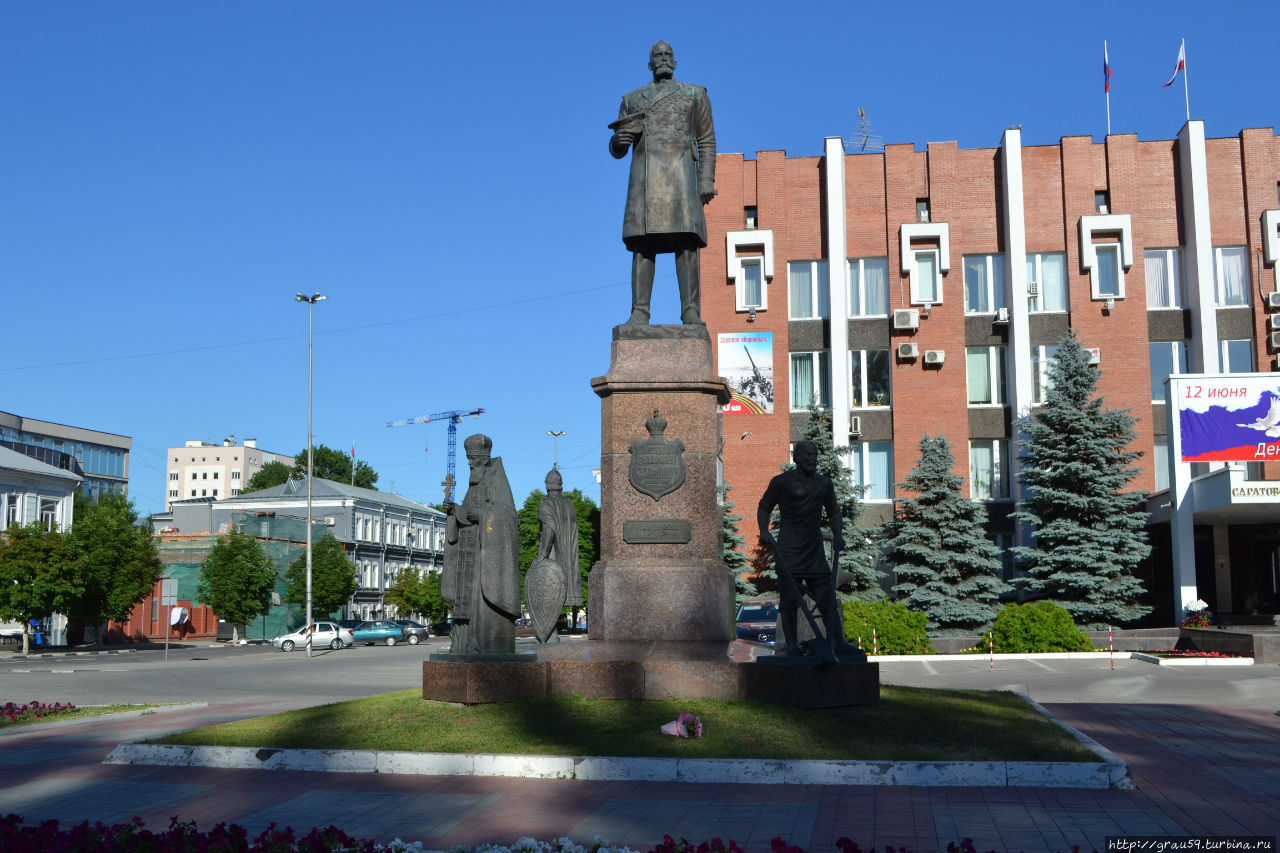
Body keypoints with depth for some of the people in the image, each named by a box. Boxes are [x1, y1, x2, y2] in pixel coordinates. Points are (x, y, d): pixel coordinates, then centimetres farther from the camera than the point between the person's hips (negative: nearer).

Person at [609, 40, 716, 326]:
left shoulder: (695, 95, 18)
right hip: (644, 175, 1)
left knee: (686, 241, -12)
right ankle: (639, 313, -11)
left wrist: (707, 181, -2)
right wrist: (618, 141, -8)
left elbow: (707, 141, 12)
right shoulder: (632, 99, 21)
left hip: (681, 173, -1)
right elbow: (617, 151, 18)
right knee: (642, 242, -8)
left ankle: (691, 313, -15)